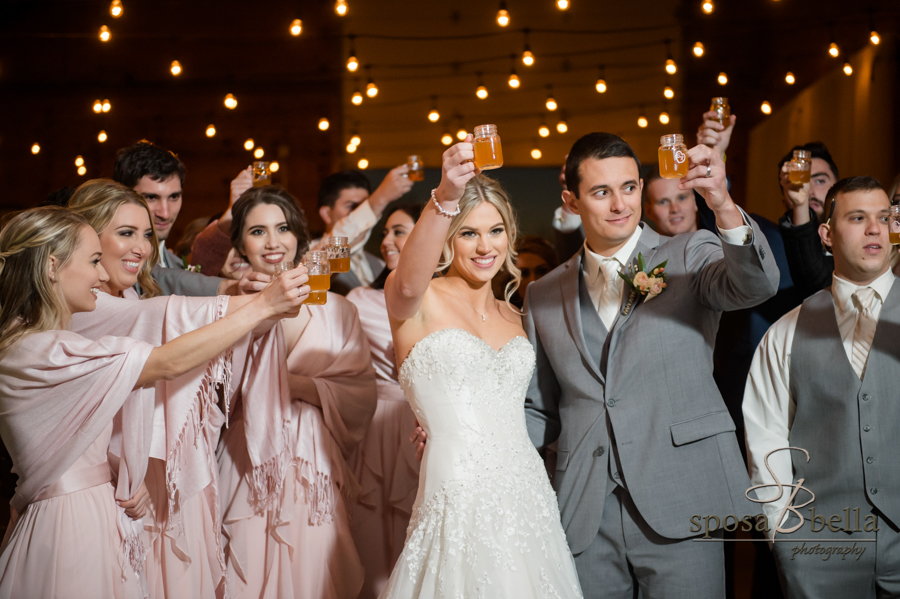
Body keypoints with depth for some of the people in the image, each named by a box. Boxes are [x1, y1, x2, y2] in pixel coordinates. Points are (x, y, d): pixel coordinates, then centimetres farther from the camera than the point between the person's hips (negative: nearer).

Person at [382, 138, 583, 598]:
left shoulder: (511, 315, 14)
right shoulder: (419, 302, -6)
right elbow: (408, 281, -31)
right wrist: (445, 197, -46)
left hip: (528, 491, 6)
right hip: (460, 499, -6)